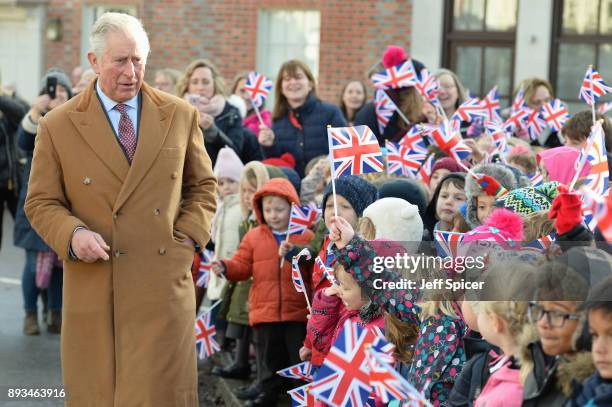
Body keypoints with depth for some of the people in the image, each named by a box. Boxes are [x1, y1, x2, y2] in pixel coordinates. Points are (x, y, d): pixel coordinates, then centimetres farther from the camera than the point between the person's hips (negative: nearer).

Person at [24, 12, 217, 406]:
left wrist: (189, 237, 1)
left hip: (164, 288, 1)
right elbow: (42, 202, 6)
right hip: (94, 293, -1)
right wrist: (72, 233, -14)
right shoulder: (58, 126, 2)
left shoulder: (181, 115, 7)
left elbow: (203, 185, 17)